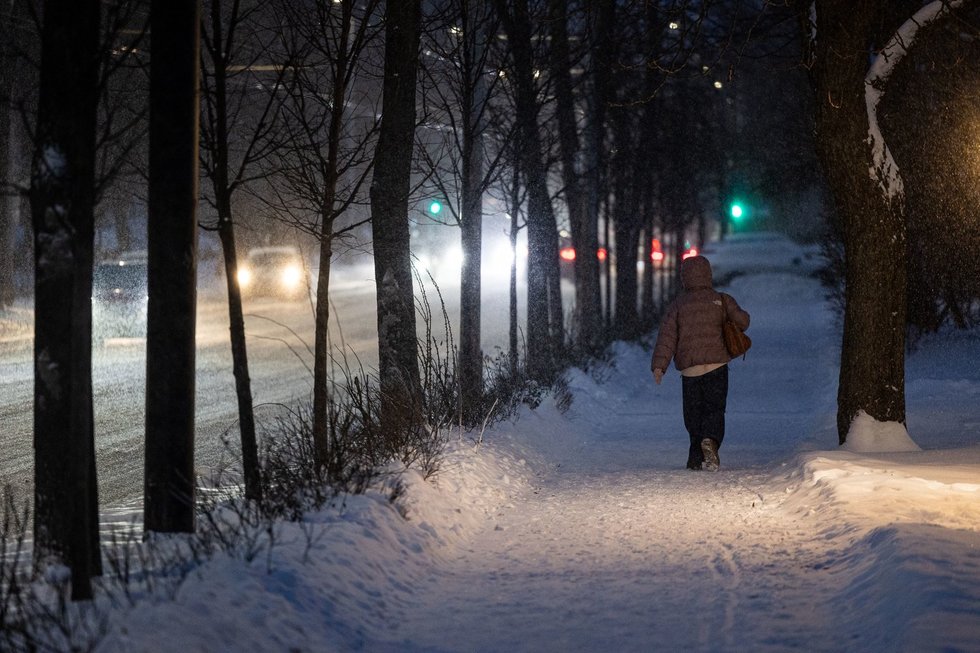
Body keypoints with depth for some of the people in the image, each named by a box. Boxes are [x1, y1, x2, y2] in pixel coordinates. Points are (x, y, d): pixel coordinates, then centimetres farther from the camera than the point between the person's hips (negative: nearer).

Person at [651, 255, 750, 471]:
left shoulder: (677, 305, 6)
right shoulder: (721, 300, 4)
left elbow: (667, 336, -1)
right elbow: (742, 321, -5)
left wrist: (659, 365, -6)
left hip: (689, 370, 1)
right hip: (716, 366, -1)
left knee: (693, 414, 11)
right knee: (715, 409, 0)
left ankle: (697, 458, 8)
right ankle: (710, 441, -29)